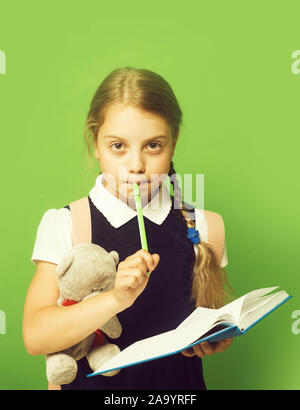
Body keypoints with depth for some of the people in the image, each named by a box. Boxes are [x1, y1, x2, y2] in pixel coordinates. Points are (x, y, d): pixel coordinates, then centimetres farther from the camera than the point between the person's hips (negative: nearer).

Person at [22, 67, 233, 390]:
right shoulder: (63, 224, -6)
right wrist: (116, 299, -26)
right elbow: (35, 336, -14)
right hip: (92, 380, -1)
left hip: (178, 380, 2)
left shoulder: (197, 226, 0)